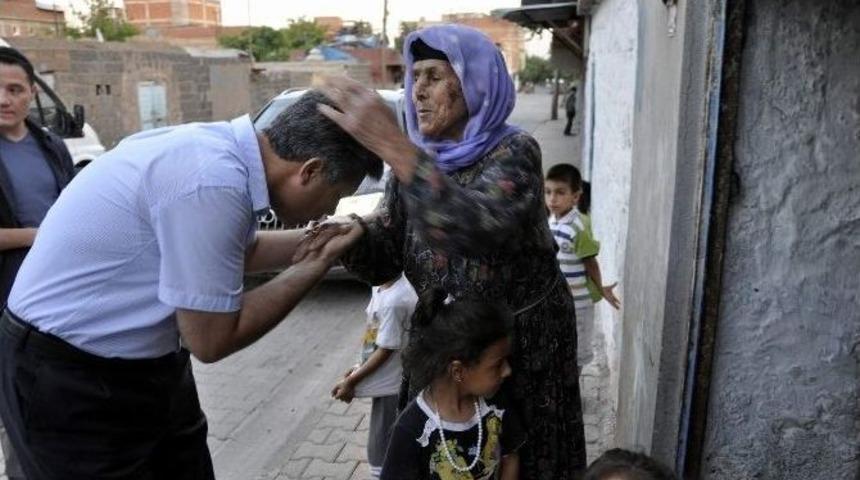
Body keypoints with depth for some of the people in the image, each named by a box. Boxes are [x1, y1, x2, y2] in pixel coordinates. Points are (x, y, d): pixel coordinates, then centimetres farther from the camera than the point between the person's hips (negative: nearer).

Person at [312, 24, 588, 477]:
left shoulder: (513, 152, -19)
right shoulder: (417, 161, -2)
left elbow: (477, 229, -41)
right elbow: (382, 261, -7)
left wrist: (392, 145, -45)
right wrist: (351, 234, -29)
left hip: (523, 342, -4)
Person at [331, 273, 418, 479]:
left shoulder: (393, 301, -30)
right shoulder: (383, 285, -1)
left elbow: (385, 351, -22)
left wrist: (351, 382, -13)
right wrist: (358, 369, 10)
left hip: (389, 385, -9)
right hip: (386, 381, 9)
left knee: (380, 449, 7)